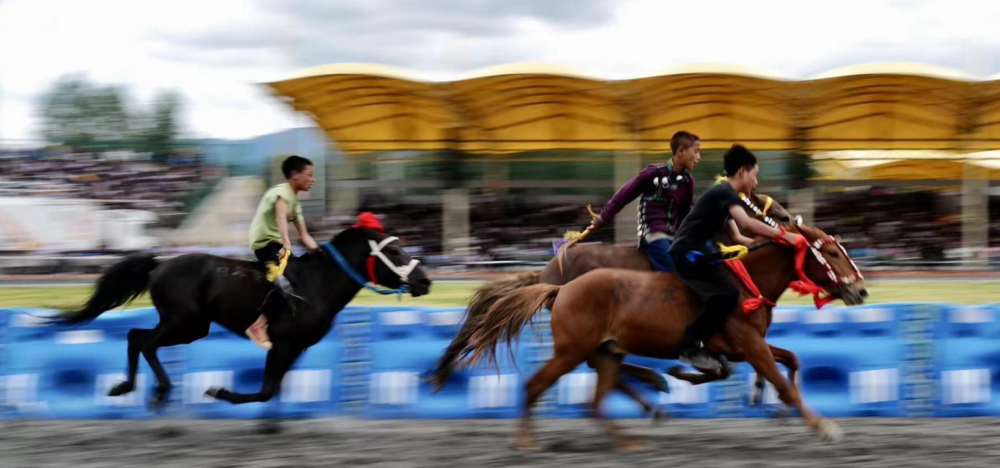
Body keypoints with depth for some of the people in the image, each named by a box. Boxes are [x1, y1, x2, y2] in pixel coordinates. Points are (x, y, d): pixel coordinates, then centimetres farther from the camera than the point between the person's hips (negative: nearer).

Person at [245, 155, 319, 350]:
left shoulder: (295, 200, 18)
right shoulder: (282, 192, -11)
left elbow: (304, 236, 19)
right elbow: (281, 217, -31)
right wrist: (286, 244, -44)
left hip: (275, 243, 10)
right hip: (265, 242, -10)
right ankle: (258, 325, -29)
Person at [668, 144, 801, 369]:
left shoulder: (724, 194, 19)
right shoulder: (725, 192, -13)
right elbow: (746, 223, -31)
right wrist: (782, 235, -27)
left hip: (694, 253, 11)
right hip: (688, 254, -11)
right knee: (727, 293, -25)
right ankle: (691, 347, -21)